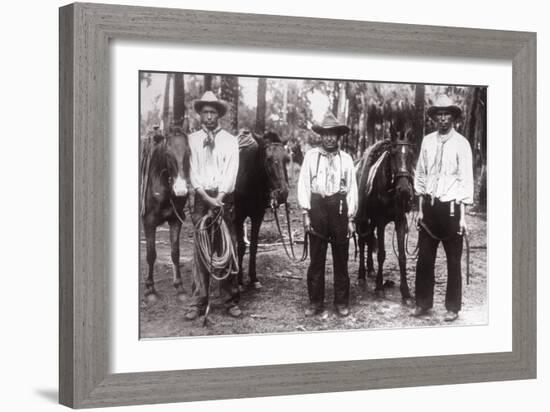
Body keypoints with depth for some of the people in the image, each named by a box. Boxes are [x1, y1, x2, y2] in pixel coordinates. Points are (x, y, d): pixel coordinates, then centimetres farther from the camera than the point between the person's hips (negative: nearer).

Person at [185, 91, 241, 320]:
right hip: (201, 198, 0)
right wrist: (208, 198, -11)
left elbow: (231, 173, -2)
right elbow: (193, 172, 1)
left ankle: (231, 301, 7)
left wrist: (219, 198, -15)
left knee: (228, 250, 0)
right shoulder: (192, 140, 7)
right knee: (200, 251, 0)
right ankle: (198, 303, 4)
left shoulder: (230, 140, 6)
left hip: (224, 198, 0)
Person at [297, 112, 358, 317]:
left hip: (339, 208, 1)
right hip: (317, 206, -1)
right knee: (316, 258, 3)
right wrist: (306, 213, -5)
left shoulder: (346, 158, 6)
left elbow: (352, 188, 6)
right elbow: (303, 185, 2)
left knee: (341, 258, 7)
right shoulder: (311, 156, 4)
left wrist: (350, 218, 2)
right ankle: (315, 302, 12)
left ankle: (342, 302, 16)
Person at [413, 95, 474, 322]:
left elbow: (466, 180, -7)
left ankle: (453, 307, 14)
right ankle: (423, 303, 20)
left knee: (453, 261, 5)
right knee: (424, 258, 8)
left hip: (451, 207, -3)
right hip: (429, 206, 4)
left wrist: (462, 215, -10)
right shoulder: (427, 141, 5)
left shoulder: (461, 143, -6)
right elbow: (421, 175, 9)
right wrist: (421, 207, 6)